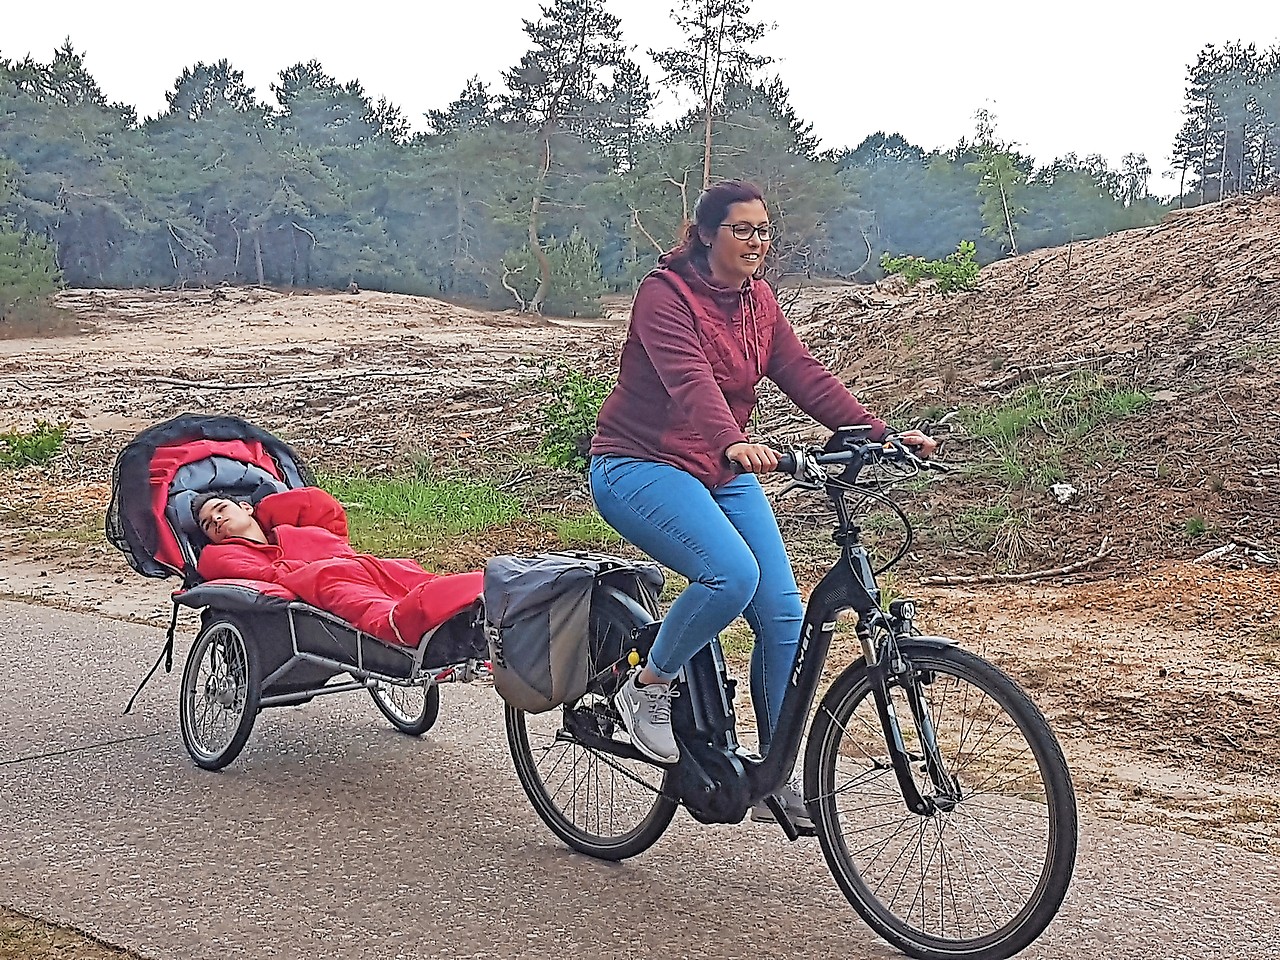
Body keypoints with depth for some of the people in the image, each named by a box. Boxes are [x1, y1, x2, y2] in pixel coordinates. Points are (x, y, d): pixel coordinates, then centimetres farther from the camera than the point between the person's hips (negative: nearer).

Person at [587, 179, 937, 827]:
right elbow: (690, 380, -31)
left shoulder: (758, 300, 8)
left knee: (783, 615, -6)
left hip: (722, 472, 7)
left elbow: (806, 376, -2)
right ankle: (647, 688, -6)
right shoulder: (665, 293, -14)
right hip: (641, 467, -7)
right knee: (732, 574, -32)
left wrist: (881, 435, -14)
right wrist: (734, 444, -50)